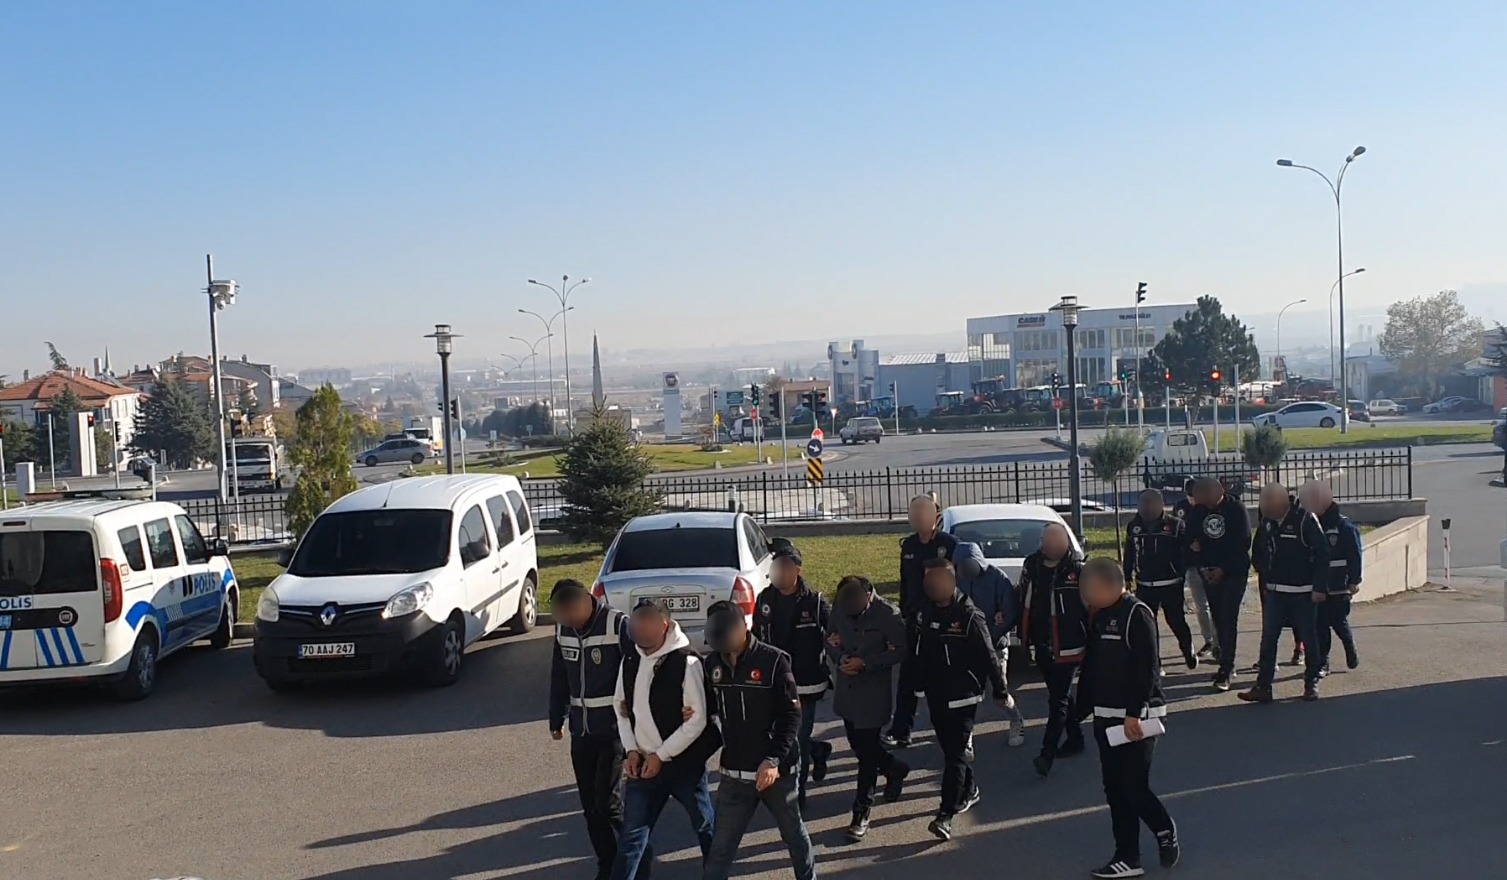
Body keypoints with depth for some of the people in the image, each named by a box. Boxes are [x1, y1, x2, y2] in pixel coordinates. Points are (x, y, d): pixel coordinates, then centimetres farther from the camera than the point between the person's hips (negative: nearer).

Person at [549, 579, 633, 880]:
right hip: (581, 730, 6)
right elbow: (559, 676, 13)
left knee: (607, 802, -7)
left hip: (614, 729, -6)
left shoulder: (618, 624, -16)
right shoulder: (563, 629, 3)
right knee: (590, 805, 9)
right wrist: (556, 718, 16)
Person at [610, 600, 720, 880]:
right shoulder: (630, 659, 1)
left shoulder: (687, 662, -18)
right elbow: (622, 706, 10)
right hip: (643, 763, 4)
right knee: (631, 834, 5)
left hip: (684, 763, -4)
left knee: (705, 826, 14)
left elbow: (697, 721, -17)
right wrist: (631, 750, -2)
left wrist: (661, 756, -15)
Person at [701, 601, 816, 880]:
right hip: (734, 773, 3)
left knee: (793, 833, 16)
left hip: (777, 769, -3)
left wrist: (774, 760, -21)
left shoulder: (773, 660, -14)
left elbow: (792, 716, -14)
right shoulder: (713, 663, 1)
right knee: (721, 847, 4)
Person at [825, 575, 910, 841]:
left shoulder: (888, 614, -19)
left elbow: (901, 650, -13)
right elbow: (830, 639, 8)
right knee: (859, 745, 17)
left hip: (874, 693, -5)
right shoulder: (839, 609, -5)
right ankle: (894, 768, 45)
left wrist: (865, 663, -20)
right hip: (846, 690, 6)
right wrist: (840, 658, -13)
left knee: (867, 751, 0)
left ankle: (862, 812, 11)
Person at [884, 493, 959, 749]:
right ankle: (900, 730, 5)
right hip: (914, 619, 4)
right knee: (908, 675, 3)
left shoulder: (950, 544, -8)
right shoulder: (908, 546, 7)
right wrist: (905, 612, 12)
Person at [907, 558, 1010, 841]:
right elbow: (918, 652, 10)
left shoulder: (969, 616, -18)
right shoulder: (925, 612, 0)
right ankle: (969, 791, 40)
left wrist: (1000, 692, -7)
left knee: (957, 753, -5)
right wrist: (916, 685, 14)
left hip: (962, 697, -6)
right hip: (935, 695, 6)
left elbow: (989, 657, -12)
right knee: (952, 748, 19)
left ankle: (946, 815, -6)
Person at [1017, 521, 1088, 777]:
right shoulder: (1031, 565, 1)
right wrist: (1025, 637, 10)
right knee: (1060, 695, 19)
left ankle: (1047, 755, -6)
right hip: (1042, 645, 6)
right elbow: (1024, 601, 9)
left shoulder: (1077, 570, -14)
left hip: (1067, 646, -6)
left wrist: (1091, 640, -11)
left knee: (1058, 699, -5)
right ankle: (1074, 738, 34)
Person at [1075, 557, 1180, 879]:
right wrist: (1083, 708, 16)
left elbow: (1147, 668, -20)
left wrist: (1134, 713, -23)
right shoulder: (1100, 616, 11)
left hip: (1135, 718, -8)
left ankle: (1166, 831, 22)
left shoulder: (1137, 613, -15)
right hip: (1106, 717, 8)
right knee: (1115, 790, 11)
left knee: (1134, 788, -4)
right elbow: (1091, 667, 17)